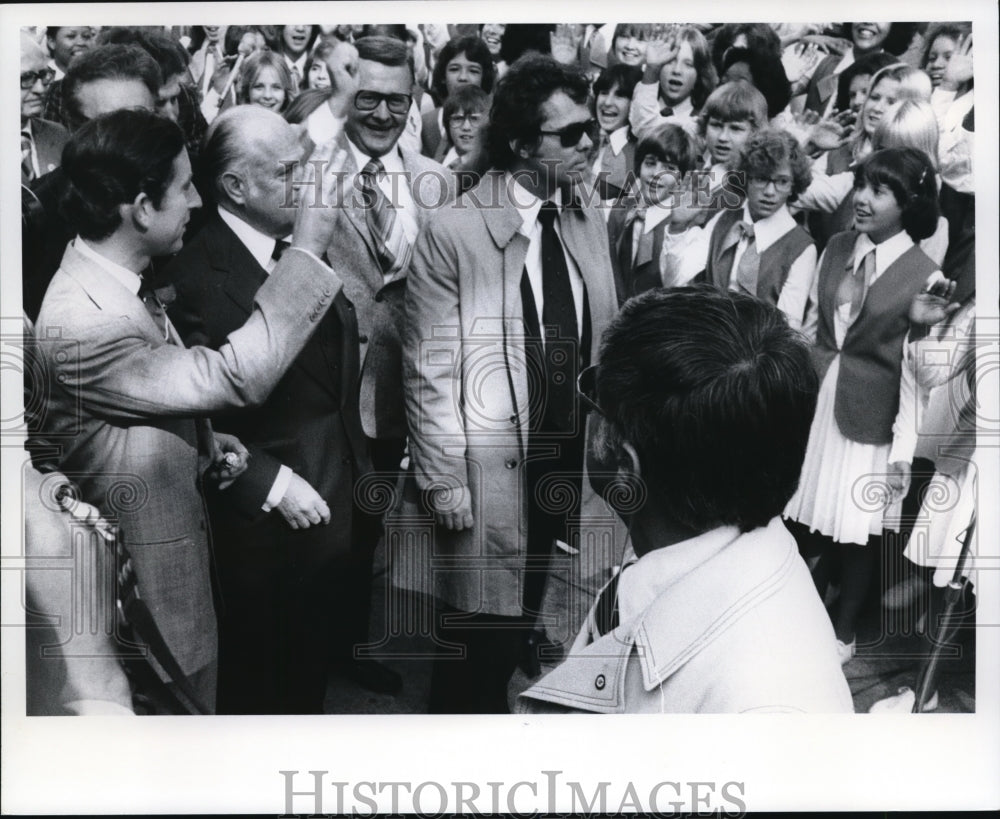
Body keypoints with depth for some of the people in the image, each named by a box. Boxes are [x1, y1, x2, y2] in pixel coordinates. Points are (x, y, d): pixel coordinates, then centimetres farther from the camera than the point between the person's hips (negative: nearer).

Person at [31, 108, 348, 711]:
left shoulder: (115, 279, 2)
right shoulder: (80, 325, -29)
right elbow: (235, 377, -31)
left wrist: (203, 440, -1)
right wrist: (308, 250, -28)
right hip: (149, 597, -9)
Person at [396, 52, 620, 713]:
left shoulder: (591, 227, 7)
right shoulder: (454, 233, -11)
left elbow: (603, 350, 12)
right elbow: (430, 372, -11)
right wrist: (443, 479, -13)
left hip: (570, 461, 5)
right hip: (488, 474, -5)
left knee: (517, 633, 15)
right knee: (473, 643, 7)